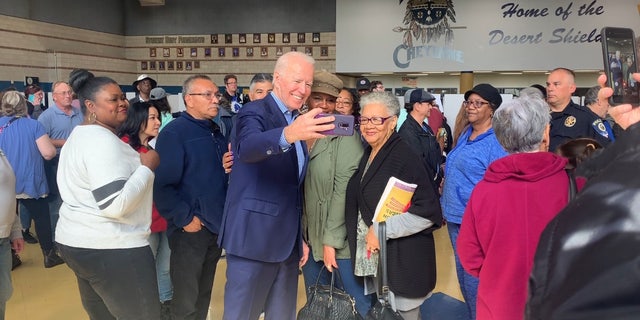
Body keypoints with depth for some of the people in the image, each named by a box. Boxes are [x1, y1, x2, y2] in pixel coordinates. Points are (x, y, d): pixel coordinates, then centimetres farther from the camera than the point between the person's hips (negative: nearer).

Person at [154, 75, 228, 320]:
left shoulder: (215, 131, 10)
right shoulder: (174, 133, -13)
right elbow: (163, 184, -20)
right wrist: (184, 219, -19)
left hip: (216, 225, 7)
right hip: (190, 229, -7)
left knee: (204, 295, 20)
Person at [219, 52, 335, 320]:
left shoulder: (299, 121, 13)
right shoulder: (254, 112, -10)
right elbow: (247, 148, -35)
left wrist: (302, 237, 18)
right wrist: (289, 134, -53)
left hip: (288, 240, 8)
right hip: (254, 238, -7)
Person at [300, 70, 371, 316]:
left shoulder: (346, 136, -11)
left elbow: (343, 189, -16)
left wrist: (331, 240, -17)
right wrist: (299, 236, 3)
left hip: (340, 239, -6)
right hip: (307, 237, 6)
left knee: (360, 305, 3)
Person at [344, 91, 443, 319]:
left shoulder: (404, 157, -17)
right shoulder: (367, 155, 8)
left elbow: (427, 211, -22)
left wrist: (381, 230, -21)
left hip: (401, 260, -7)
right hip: (372, 256, 7)